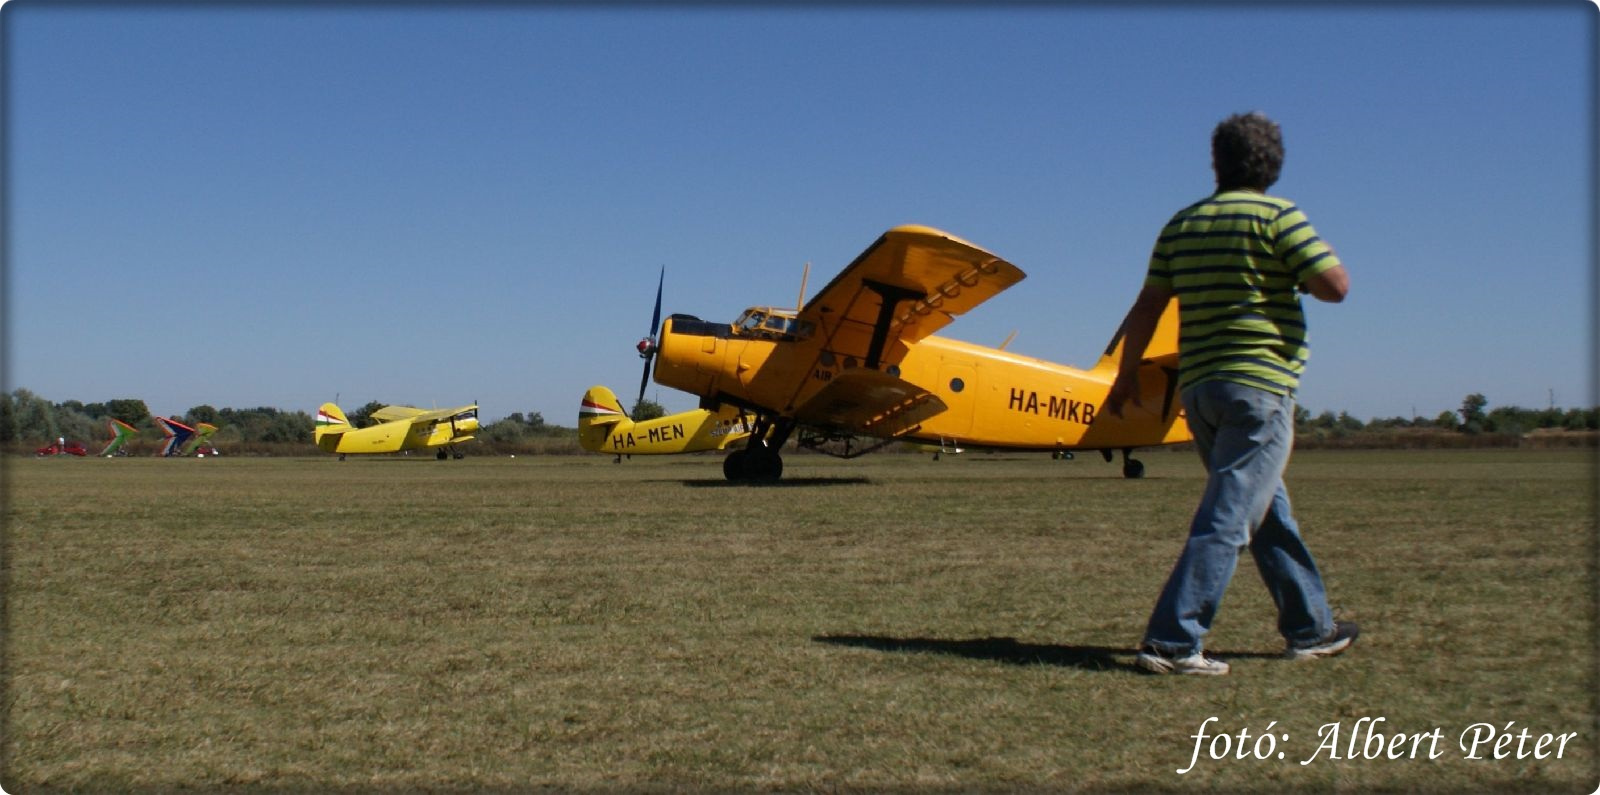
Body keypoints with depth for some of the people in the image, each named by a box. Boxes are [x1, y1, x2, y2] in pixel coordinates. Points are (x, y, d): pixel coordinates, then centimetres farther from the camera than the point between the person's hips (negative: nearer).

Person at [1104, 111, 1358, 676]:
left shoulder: (1181, 226, 11)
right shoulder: (1276, 216, -6)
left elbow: (1147, 307, 10)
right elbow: (1335, 287, -11)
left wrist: (1126, 375, 18)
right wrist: (1301, 272, 10)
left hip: (1198, 387, 7)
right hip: (1258, 385, -7)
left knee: (1268, 511, 17)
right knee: (1228, 518, -9)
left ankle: (1311, 629, 27)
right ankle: (1171, 641, -14)